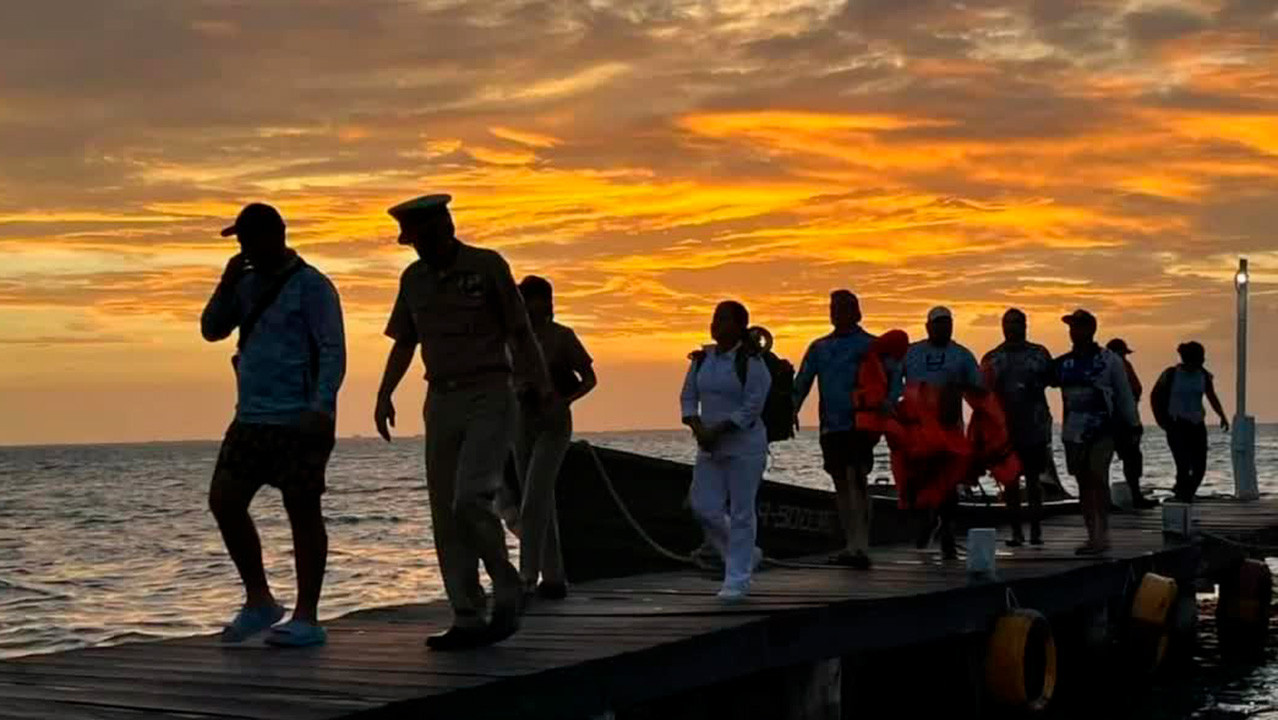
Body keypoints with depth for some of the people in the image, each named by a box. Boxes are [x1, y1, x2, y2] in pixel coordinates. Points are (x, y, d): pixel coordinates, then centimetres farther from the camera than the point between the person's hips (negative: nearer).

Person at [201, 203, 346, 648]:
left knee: (302, 512, -2)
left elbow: (333, 352, -11)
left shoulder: (311, 286, -7)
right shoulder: (249, 284, 15)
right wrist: (228, 282, 1)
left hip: (299, 421, -7)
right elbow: (212, 330, 16)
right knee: (224, 500, 1)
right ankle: (259, 601, 13)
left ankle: (307, 619, 4)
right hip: (251, 418, 7)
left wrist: (321, 407, -23)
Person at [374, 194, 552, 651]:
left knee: (471, 500, -20)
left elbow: (520, 333, -4)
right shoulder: (414, 278, 10)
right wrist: (384, 395, 2)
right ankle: (468, 621, 6)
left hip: (490, 398, -6)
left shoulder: (488, 266, -5)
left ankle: (507, 591, 1)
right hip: (441, 402, 6)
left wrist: (544, 391, -10)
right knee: (446, 514, 1)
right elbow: (404, 343, 15)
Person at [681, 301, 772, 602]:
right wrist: (698, 428, -7)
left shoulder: (751, 362, -11)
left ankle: (737, 580, 8)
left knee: (741, 512, -1)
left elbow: (751, 409, -16)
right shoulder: (702, 359, 7)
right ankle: (746, 555, 25)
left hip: (745, 446, -6)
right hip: (709, 447, 6)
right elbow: (688, 398, 10)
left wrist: (716, 430, -19)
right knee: (704, 508, 2)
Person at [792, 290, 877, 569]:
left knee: (856, 478, -16)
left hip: (860, 423, -6)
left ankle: (861, 547, -20)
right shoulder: (819, 347, 15)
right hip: (831, 426, 6)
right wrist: (792, 408, -5)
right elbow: (802, 381, 12)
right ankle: (851, 545, 18)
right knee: (841, 483, 10)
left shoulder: (870, 345, 1)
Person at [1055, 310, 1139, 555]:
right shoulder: (1063, 363, 11)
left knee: (1098, 478, -16)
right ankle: (1093, 536, 13)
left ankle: (1102, 534, -15)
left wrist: (1131, 426, 2)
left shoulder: (1109, 360, 0)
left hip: (1102, 431, -5)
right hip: (1073, 432, 5)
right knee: (1083, 483, 7)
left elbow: (1124, 395, 3)